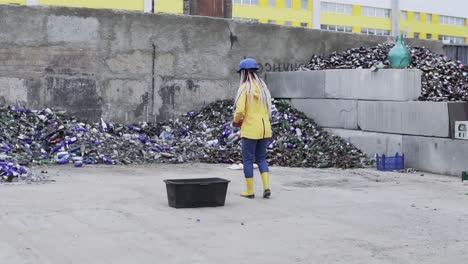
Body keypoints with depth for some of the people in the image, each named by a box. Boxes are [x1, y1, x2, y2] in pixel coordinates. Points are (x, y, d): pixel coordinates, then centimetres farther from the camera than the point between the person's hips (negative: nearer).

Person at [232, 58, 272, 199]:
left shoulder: (245, 88, -11)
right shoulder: (262, 87, 8)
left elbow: (240, 110, -17)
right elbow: (268, 109, 9)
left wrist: (236, 120, 2)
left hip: (250, 130, -6)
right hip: (265, 128, 6)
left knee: (248, 160, 5)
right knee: (261, 158, 16)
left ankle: (250, 191, 9)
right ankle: (266, 187, 5)